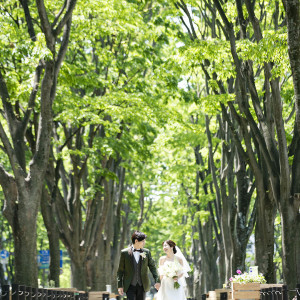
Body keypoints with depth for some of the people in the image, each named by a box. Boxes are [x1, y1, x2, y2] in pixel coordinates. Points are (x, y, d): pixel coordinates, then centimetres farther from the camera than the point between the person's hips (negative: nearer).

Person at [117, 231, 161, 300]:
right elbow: (120, 270, 1)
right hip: (130, 286, -2)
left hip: (142, 286, 3)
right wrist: (120, 285, -2)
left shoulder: (146, 252, 4)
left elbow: (152, 267, 6)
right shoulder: (125, 252, -2)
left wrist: (157, 280, -6)